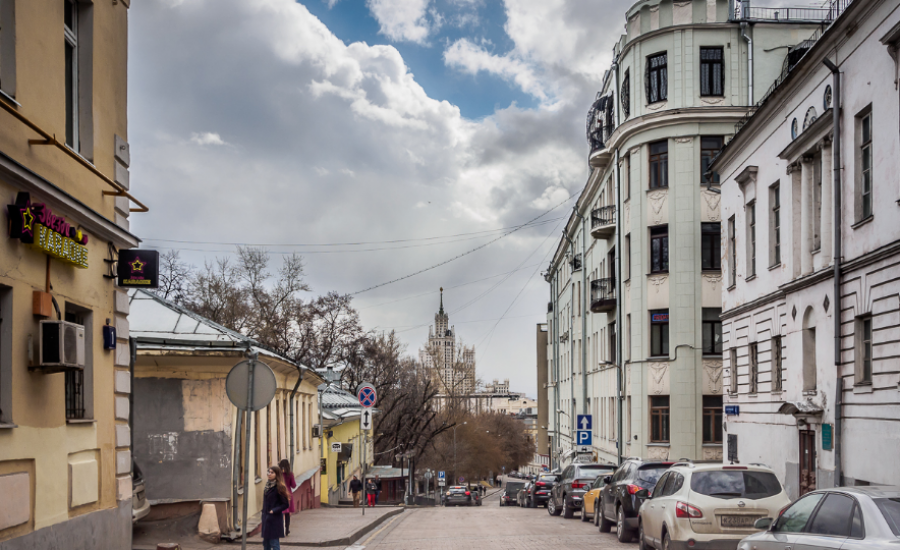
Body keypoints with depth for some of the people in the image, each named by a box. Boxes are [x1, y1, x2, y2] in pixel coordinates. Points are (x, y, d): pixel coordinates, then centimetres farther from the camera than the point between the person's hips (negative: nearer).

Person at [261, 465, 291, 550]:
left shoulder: (279, 487, -14)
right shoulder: (268, 485, 9)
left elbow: (285, 505, -13)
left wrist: (274, 511, -18)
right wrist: (262, 512, 10)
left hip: (274, 519, -8)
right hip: (266, 518, 8)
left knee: (274, 543, -6)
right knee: (266, 542, 13)